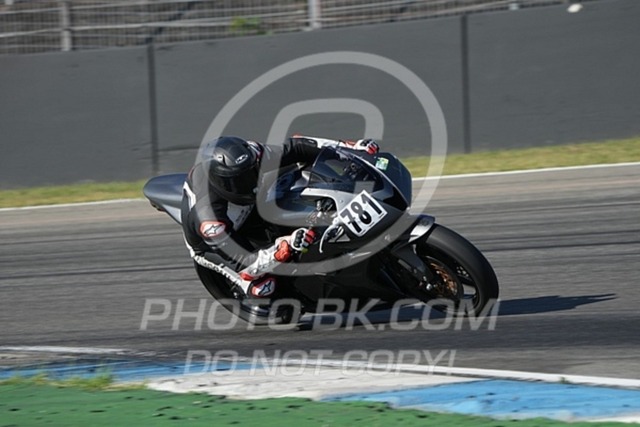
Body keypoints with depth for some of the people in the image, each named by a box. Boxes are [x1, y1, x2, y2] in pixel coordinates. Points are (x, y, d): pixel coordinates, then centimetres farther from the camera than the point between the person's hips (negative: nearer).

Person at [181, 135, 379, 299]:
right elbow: (246, 262, -40)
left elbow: (294, 148, -22)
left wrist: (352, 147, -28)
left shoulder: (249, 158, -32)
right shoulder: (209, 219, -44)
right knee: (263, 287, -24)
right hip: (212, 245, -5)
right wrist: (287, 247, -54)